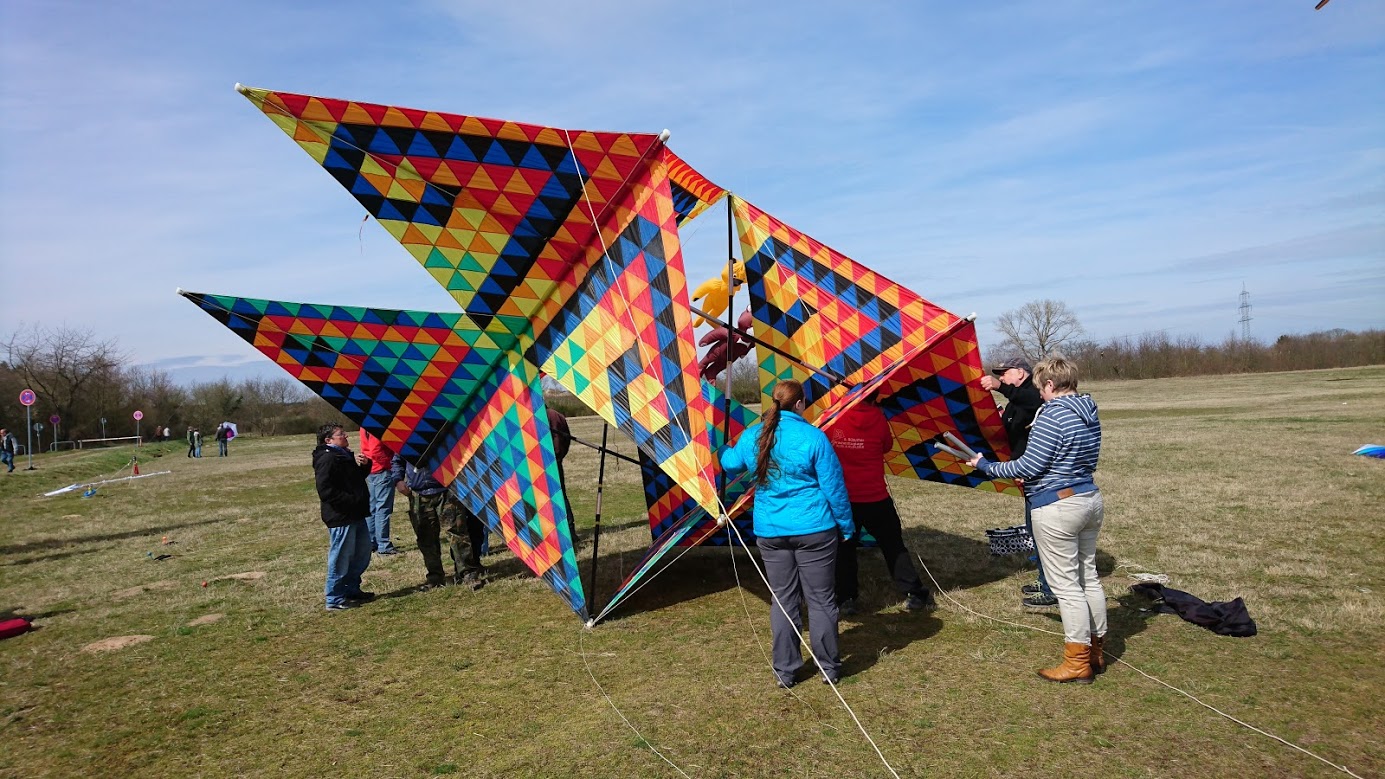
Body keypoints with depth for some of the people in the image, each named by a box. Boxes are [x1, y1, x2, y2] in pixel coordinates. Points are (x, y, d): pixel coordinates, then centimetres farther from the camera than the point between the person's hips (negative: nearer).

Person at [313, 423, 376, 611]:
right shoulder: (327, 459, -15)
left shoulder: (344, 455, 15)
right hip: (340, 517, -10)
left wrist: (364, 465, 5)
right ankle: (335, 600, 8)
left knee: (362, 554, 18)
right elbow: (326, 491, -23)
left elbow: (358, 477, 26)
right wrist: (352, 500, -23)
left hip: (356, 515, 10)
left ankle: (352, 590, 31)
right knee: (341, 558, -2)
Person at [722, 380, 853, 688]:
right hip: (813, 530, -4)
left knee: (783, 601, 13)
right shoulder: (813, 437, -12)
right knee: (820, 599, 9)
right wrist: (846, 526, 4)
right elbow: (834, 486, -8)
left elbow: (730, 464, 23)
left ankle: (785, 671, 19)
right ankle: (829, 668, 20)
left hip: (770, 532, 4)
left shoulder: (751, 436, 2)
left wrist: (724, 450, 47)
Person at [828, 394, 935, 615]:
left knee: (844, 548, 13)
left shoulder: (834, 418, -7)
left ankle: (845, 599, 13)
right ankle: (915, 594, 16)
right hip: (875, 498, 0)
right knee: (893, 545, 11)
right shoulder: (877, 418, -7)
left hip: (841, 498, 1)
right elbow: (887, 446, 9)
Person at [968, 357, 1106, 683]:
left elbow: (1029, 466, -19)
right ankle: (1095, 652, 28)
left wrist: (985, 466, -8)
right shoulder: (1090, 415, 9)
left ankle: (1078, 662, 8)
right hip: (1090, 499, 9)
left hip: (1056, 508, -9)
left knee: (1066, 585, 0)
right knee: (1088, 577, 17)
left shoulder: (1051, 416, -18)